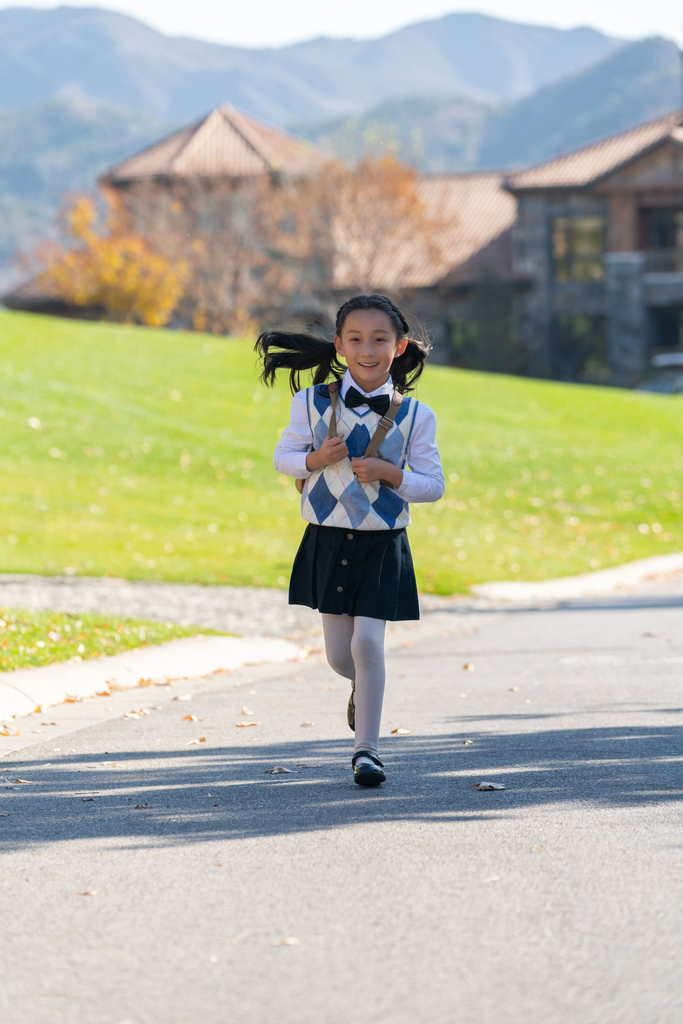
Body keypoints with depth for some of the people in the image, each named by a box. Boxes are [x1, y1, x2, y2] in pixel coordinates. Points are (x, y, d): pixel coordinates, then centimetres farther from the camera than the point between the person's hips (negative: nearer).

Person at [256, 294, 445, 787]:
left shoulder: (414, 415, -5)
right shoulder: (313, 403, -3)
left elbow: (434, 485, -1)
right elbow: (284, 457, 7)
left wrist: (390, 473, -19)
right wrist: (316, 459, -14)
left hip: (383, 546, -2)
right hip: (329, 541, 2)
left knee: (368, 641, -12)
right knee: (340, 654, 7)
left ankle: (367, 748, 0)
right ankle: (363, 686, 44)